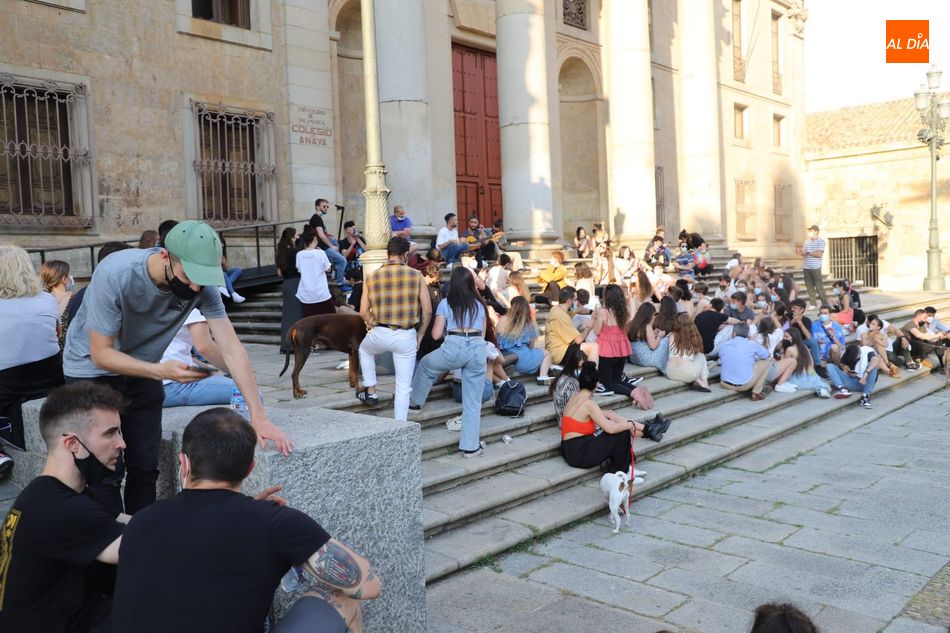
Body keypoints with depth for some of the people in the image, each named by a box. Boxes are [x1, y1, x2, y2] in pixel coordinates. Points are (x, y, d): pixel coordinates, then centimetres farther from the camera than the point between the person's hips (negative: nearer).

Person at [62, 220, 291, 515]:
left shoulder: (202, 284, -22)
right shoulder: (114, 275, -32)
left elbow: (232, 348, -23)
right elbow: (101, 353, -25)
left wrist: (258, 416, -28)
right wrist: (162, 371, -40)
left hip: (143, 369, 4)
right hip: (92, 369, -3)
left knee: (145, 468, 4)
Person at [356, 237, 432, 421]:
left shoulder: (373, 277, 0)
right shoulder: (416, 276, -3)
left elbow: (363, 312, 2)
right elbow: (427, 311, -3)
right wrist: (420, 335, 10)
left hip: (381, 334, 1)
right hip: (407, 337, -1)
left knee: (364, 349, 36)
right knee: (403, 386, 9)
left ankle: (370, 391, 36)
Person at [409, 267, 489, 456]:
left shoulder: (445, 303, 9)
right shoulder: (480, 304, 18)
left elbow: (436, 334, 7)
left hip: (454, 347, -2)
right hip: (478, 348, 3)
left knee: (425, 365, 30)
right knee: (473, 402, 8)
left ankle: (415, 402, 44)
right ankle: (471, 446, 12)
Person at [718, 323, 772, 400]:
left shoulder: (723, 346, -2)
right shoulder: (752, 345, -7)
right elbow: (767, 356, 11)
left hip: (725, 385, 3)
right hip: (744, 385, -3)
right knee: (768, 360, 14)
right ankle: (756, 392, 14)